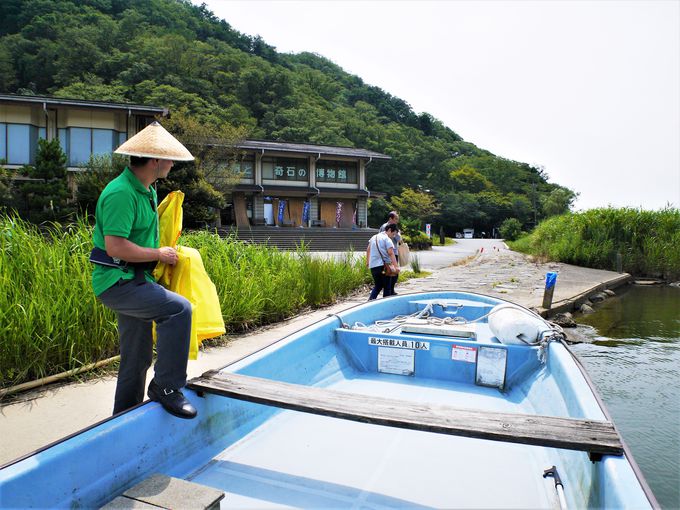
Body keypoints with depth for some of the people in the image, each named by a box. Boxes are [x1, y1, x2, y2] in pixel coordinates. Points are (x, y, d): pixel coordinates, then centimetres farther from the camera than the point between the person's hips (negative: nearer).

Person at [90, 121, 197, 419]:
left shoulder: (145, 190, 13)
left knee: (137, 357, 15)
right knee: (179, 309, -27)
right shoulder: (121, 193, -19)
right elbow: (115, 247, -27)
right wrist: (159, 254, -16)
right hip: (117, 282, -10)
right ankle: (166, 388, -14)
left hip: (134, 281, 10)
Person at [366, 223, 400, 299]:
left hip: (373, 266, 7)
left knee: (377, 286, 18)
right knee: (387, 287, 5)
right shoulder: (387, 239, -7)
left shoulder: (374, 237, 16)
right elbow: (390, 253, -20)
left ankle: (370, 301, 3)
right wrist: (396, 266, -27)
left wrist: (368, 261, 36)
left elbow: (368, 249, 25)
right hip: (383, 265, -7)